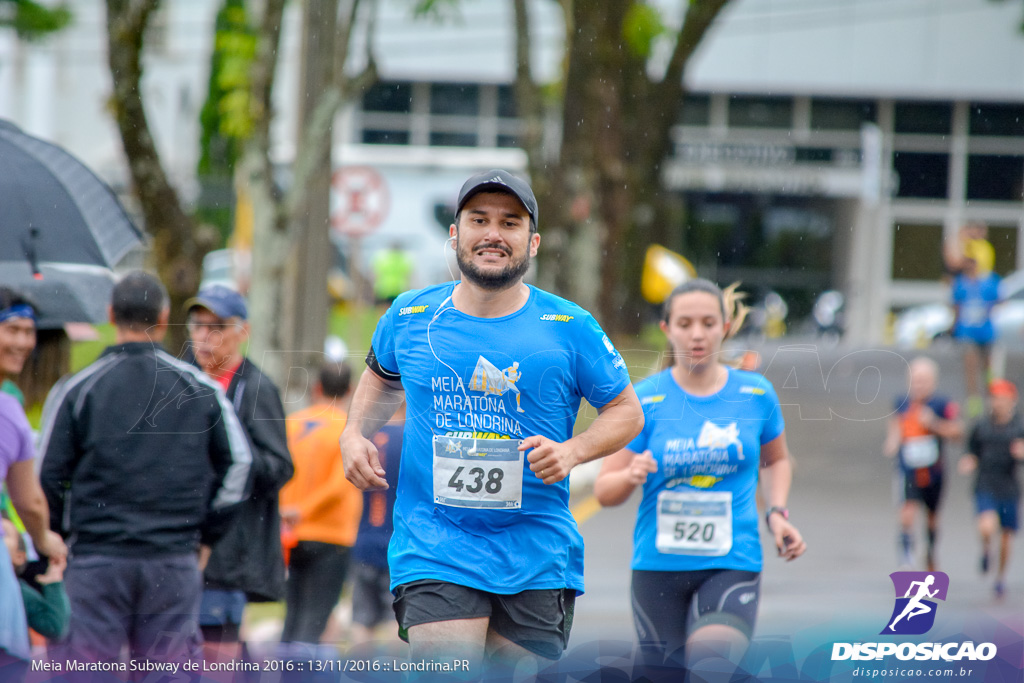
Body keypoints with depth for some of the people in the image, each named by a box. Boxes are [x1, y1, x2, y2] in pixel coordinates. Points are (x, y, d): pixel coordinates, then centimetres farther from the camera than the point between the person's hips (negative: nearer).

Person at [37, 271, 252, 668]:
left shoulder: (76, 390, -1)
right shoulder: (201, 389, 5)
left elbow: (48, 474, -3)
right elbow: (237, 463, 8)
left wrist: (59, 533, 13)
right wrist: (206, 534, 16)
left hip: (97, 559, -1)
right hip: (176, 563, 2)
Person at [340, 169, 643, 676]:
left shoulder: (570, 327, -1)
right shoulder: (409, 317, 4)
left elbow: (626, 412, 8)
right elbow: (382, 376, 26)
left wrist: (571, 451, -11)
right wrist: (355, 434, 8)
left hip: (537, 557, 1)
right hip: (433, 553, 0)